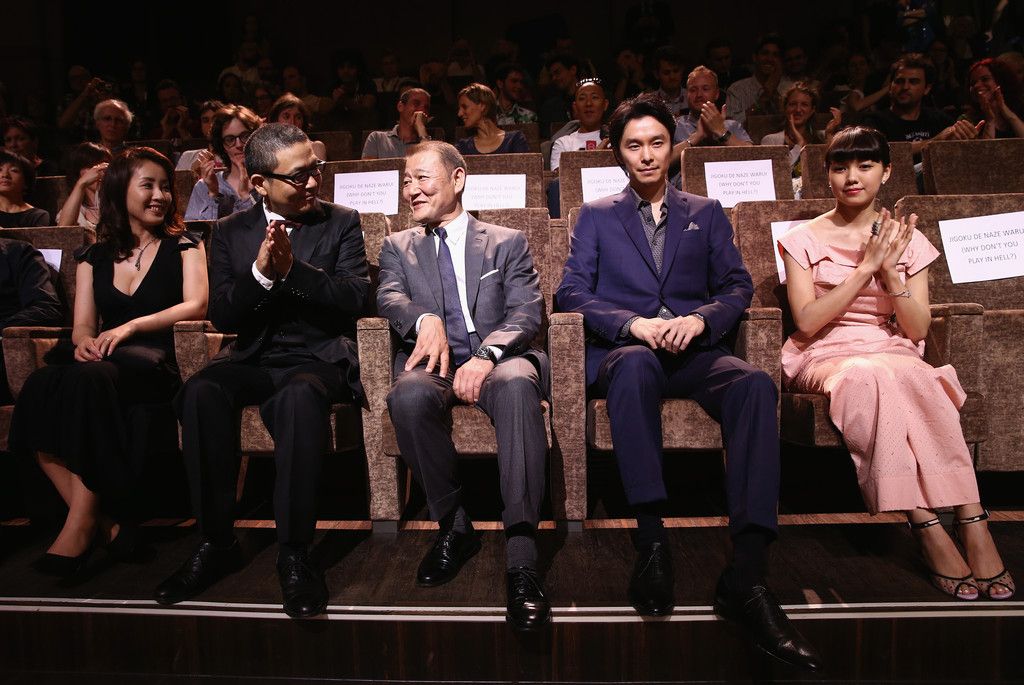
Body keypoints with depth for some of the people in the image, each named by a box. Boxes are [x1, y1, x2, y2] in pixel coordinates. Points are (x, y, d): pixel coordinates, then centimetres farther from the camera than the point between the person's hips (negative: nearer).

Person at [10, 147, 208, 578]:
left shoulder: (183, 245, 12)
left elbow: (197, 304, -5)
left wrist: (131, 326, -18)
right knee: (39, 388, -29)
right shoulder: (93, 258, 21)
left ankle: (81, 526, -28)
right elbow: (83, 326, 13)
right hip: (102, 362, 4)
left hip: (156, 361, -4)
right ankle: (105, 523, -26)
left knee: (92, 377, -35)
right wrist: (84, 341, -12)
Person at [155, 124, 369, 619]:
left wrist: (293, 268, -19)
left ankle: (293, 552, -27)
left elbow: (355, 299, -6)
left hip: (320, 356, -3)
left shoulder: (342, 222, 6)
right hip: (254, 357, 3)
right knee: (200, 392, -29)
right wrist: (260, 272, -15)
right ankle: (216, 543, -15)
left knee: (300, 396, -37)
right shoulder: (230, 232, 12)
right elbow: (222, 317, 3)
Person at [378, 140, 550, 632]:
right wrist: (425, 319, -23)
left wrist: (486, 355, -19)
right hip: (433, 363, 2)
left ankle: (521, 556, -38)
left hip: (498, 360, -1)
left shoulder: (507, 242, 16)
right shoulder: (397, 246, 22)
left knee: (517, 384, -37)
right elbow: (389, 298, 1)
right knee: (408, 396, -35)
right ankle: (453, 527, -14)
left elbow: (527, 313, 2)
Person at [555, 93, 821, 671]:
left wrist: (699, 320, -10)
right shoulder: (596, 216, 20)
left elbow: (738, 287, 13)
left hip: (694, 351, 2)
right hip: (624, 349, -1)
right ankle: (653, 540, -39)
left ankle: (747, 573, -37)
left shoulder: (707, 213, 25)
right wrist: (633, 324, -12)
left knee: (756, 384, -32)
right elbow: (572, 292, 6)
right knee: (635, 363, -40)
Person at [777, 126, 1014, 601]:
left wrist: (890, 272, -11)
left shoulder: (908, 240, 12)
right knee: (873, 378, -36)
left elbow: (918, 329, 3)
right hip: (825, 356, -2)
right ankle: (931, 533, -34)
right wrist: (865, 268, -13)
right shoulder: (804, 240, 6)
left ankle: (972, 525, -33)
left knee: (916, 379, -34)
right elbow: (806, 322, -8)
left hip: (893, 355, 2)